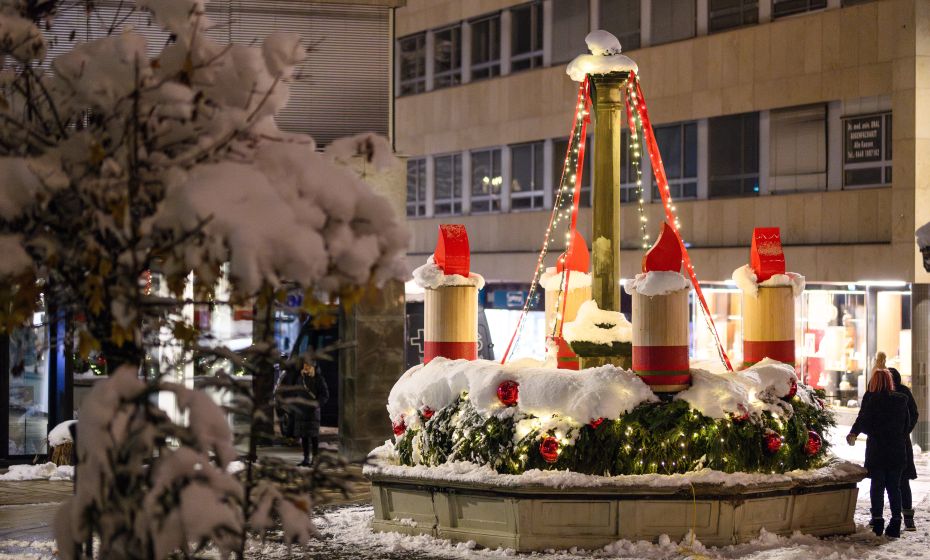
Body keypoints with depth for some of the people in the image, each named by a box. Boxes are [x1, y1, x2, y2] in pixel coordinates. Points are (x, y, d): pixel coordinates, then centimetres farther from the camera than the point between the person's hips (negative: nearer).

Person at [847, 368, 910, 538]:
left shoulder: (870, 398, -10)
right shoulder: (901, 400, 2)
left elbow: (862, 422, -9)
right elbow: (907, 425, 7)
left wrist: (853, 434, 9)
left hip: (876, 449, -3)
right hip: (898, 450, 3)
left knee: (877, 486, 7)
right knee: (894, 487, 8)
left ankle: (877, 520, 5)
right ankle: (895, 523, 5)